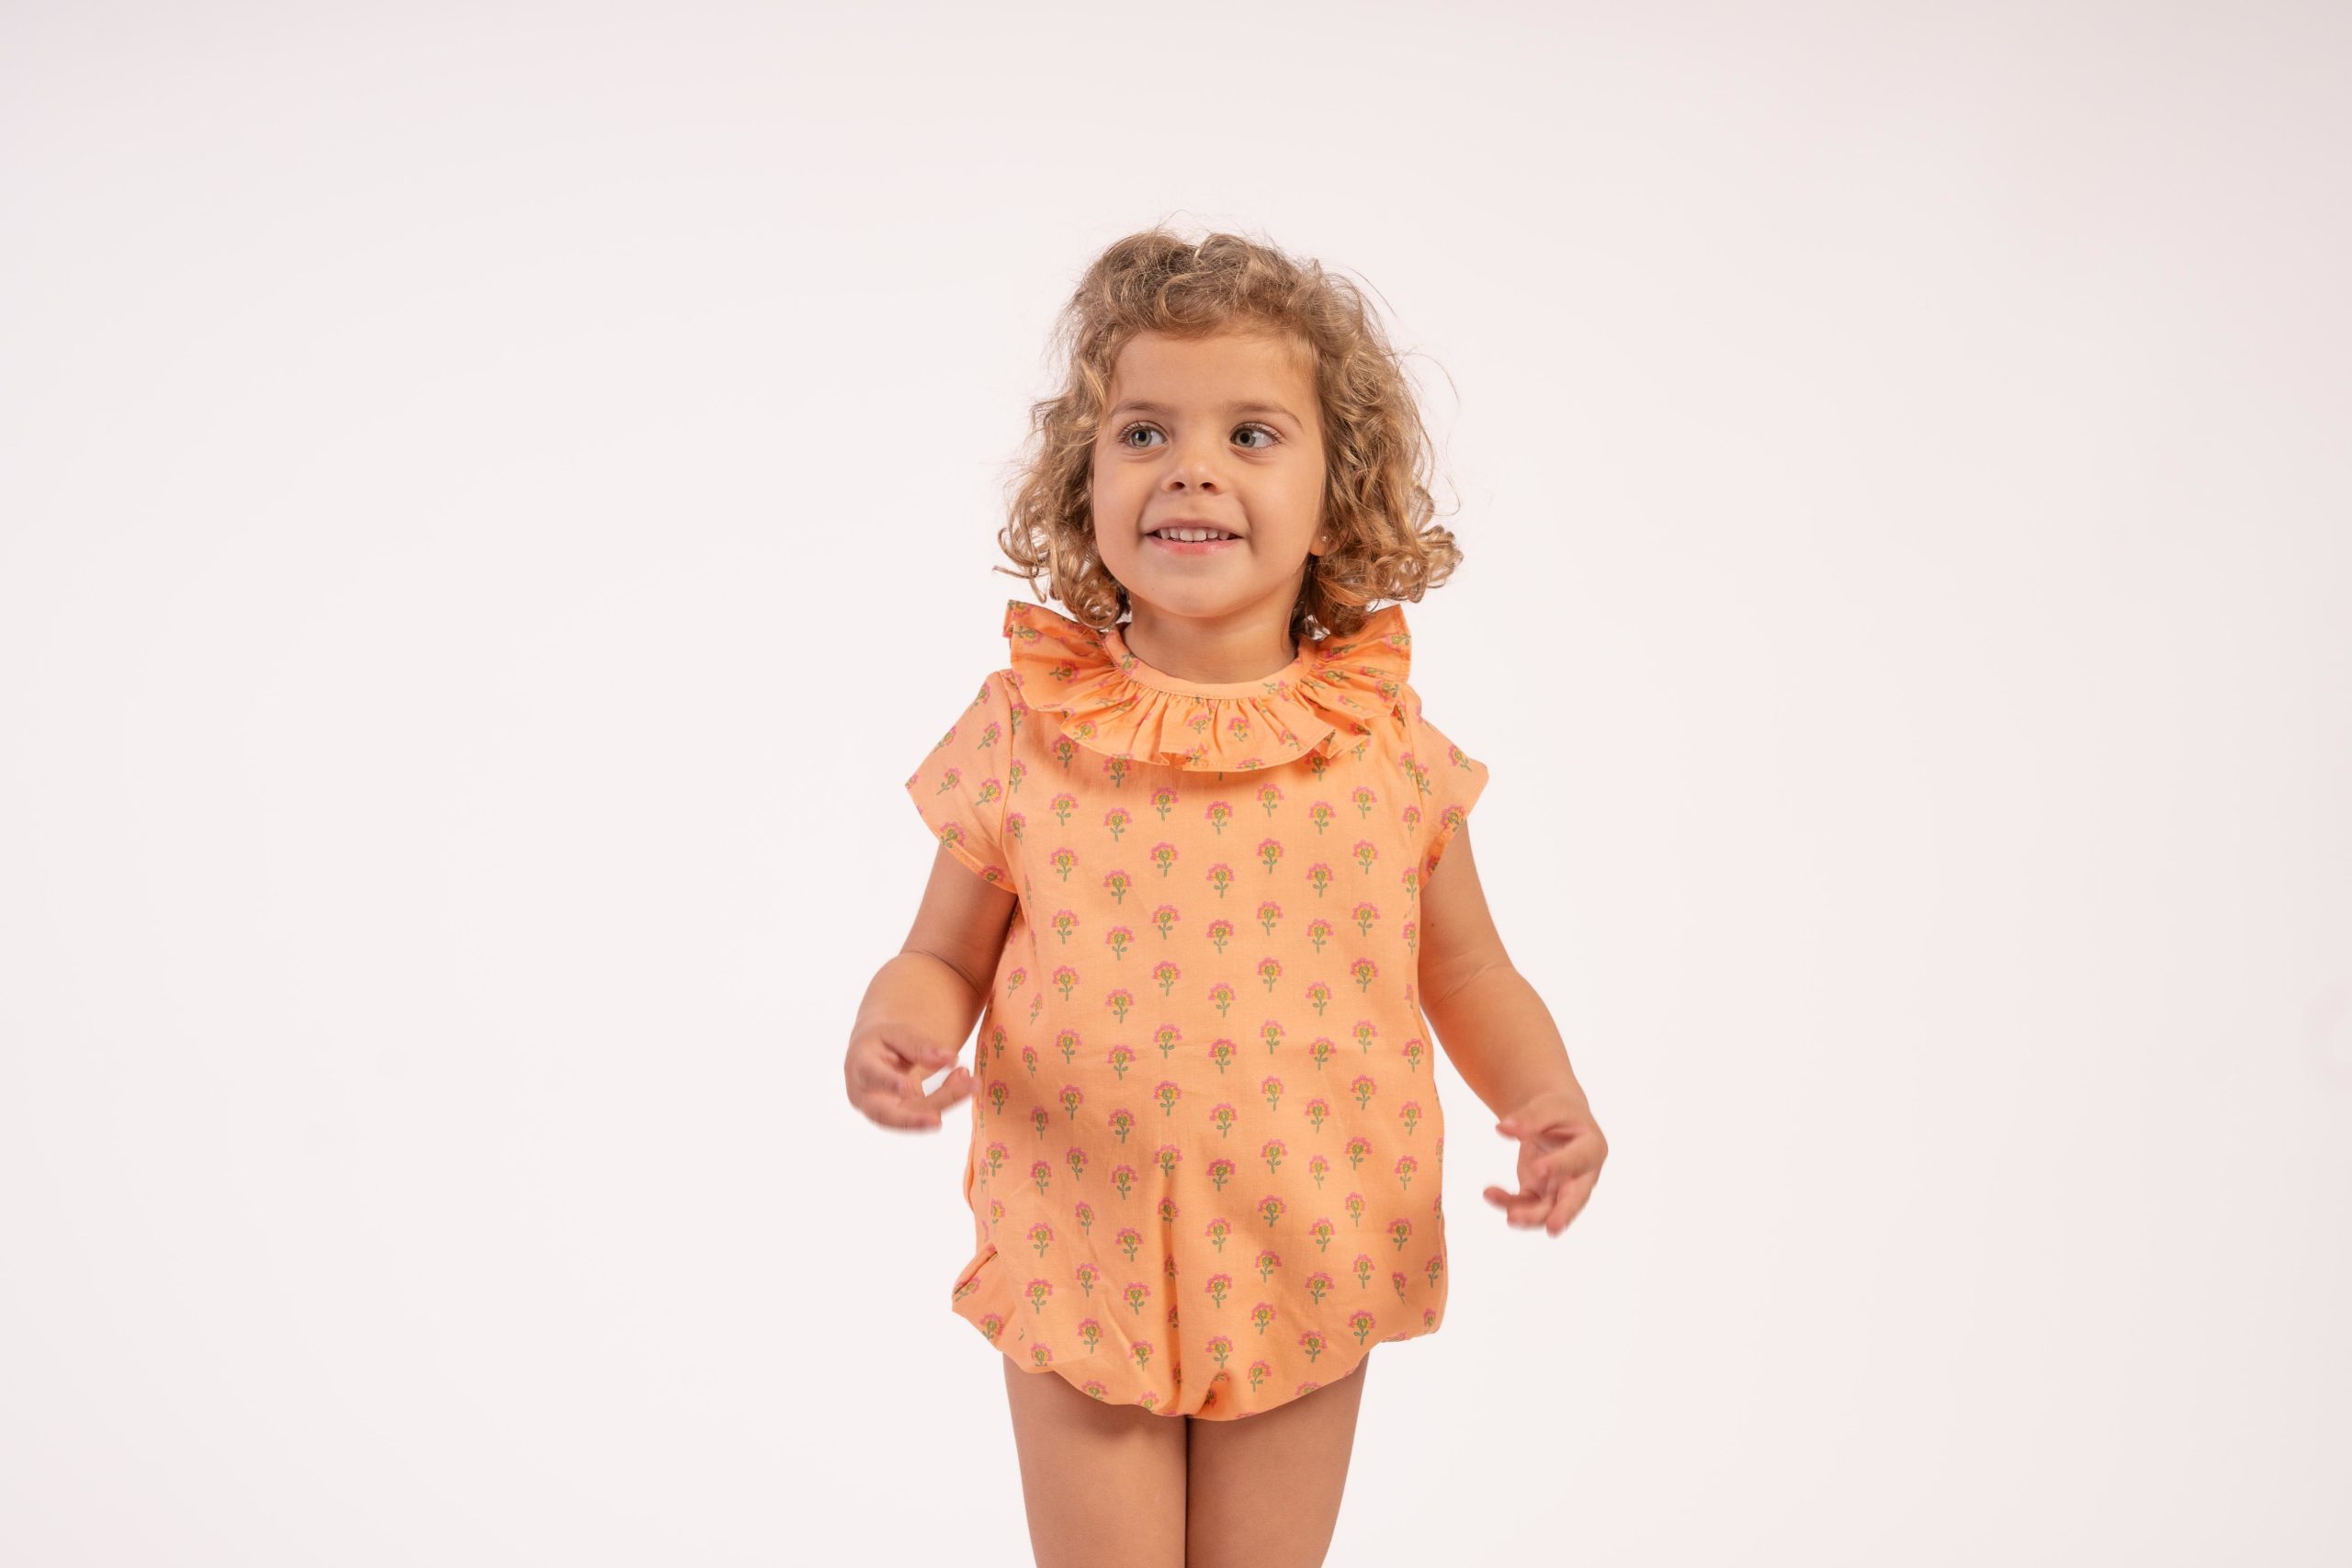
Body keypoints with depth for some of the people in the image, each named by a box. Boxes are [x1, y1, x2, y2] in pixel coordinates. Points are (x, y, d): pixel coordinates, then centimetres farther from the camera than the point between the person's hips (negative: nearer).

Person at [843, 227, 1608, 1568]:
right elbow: (947, 958, 0)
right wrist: (899, 1022, -21)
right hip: (1081, 1270, -1)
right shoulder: (1026, 731, -8)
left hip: (1307, 1284, 1)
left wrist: (1544, 1094, -13)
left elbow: (1466, 972, 5)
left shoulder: (1387, 742, -6)